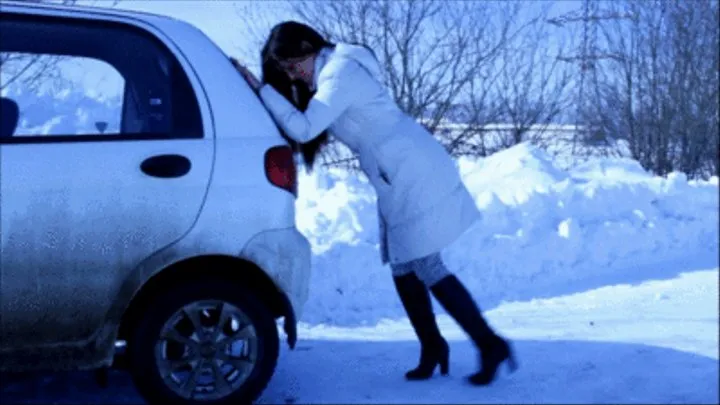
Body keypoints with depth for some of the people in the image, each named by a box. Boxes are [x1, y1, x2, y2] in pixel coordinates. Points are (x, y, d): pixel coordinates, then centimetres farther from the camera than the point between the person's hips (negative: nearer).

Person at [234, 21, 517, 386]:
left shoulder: (340, 73, -15)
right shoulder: (332, 71, 16)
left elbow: (303, 130, -23)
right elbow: (304, 125, 21)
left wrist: (260, 88, -18)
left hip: (414, 175, -10)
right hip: (400, 180, 10)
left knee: (425, 267, -7)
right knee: (403, 267, 11)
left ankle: (490, 345, 0)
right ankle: (432, 346, 21)